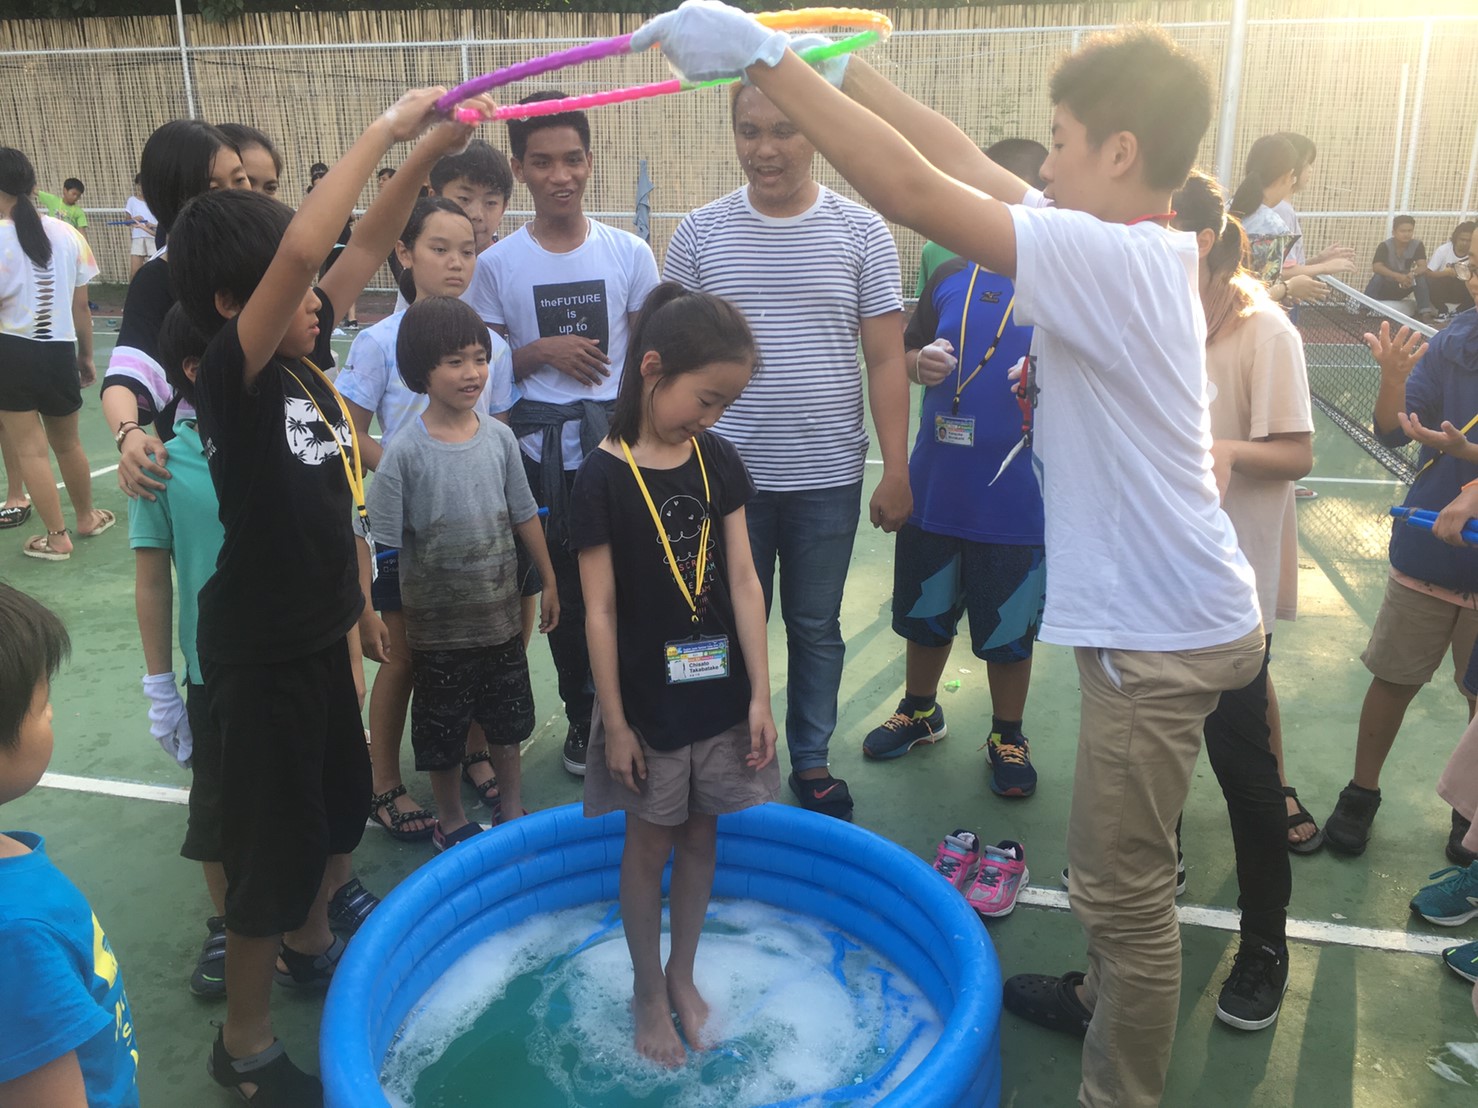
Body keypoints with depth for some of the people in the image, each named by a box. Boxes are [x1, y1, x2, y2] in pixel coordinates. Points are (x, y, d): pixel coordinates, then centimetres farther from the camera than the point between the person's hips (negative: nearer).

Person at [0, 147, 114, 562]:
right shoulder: (67, 233, -1)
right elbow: (81, 306, 5)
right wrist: (86, 355, 17)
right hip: (59, 351, 4)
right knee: (67, 442, 21)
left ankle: (57, 537, 12)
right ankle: (86, 517, 37)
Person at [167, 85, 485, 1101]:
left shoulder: (303, 363, 0)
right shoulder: (234, 377, -21)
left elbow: (363, 248, 4)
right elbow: (300, 249, -35)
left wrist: (426, 154, -7)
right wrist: (387, 128, -28)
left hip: (321, 633, 8)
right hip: (261, 654, -8)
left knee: (343, 809, 25)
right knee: (276, 846, 5)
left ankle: (309, 944, 51)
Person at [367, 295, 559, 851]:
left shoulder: (498, 436, -4)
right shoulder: (405, 452, -16)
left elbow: (524, 514, 6)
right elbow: (384, 540, -13)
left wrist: (549, 581, 11)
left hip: (500, 611, 4)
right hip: (438, 622, -3)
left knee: (507, 714, 19)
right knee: (442, 726, 13)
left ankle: (510, 802, 41)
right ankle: (451, 820, 34)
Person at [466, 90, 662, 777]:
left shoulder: (629, 253, 0)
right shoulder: (497, 264, -1)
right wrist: (543, 350, -13)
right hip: (542, 456, 1)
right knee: (563, 592, 11)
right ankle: (581, 716, 28)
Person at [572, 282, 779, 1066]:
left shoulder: (718, 462, -1)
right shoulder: (604, 477, -13)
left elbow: (743, 582, -1)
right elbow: (600, 610, -11)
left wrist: (760, 694, -3)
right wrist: (613, 720, -10)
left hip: (720, 693, 4)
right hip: (647, 700, -4)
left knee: (701, 836, 15)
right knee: (649, 845, 12)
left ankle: (682, 976, 36)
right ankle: (647, 990, 31)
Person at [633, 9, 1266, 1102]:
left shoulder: (1110, 258, -23)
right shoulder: (1142, 244, 5)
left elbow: (911, 187, -29)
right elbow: (965, 161, 8)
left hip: (1163, 632, -10)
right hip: (1160, 615, 10)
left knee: (1123, 886, 5)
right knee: (1120, 867, 27)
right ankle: (1107, 996, 48)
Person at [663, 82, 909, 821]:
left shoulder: (860, 232, -2)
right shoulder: (700, 232, 0)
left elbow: (886, 359, -1)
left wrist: (896, 470, -5)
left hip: (828, 477, 0)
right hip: (727, 475, 1)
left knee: (816, 626, 13)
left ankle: (812, 761, 31)